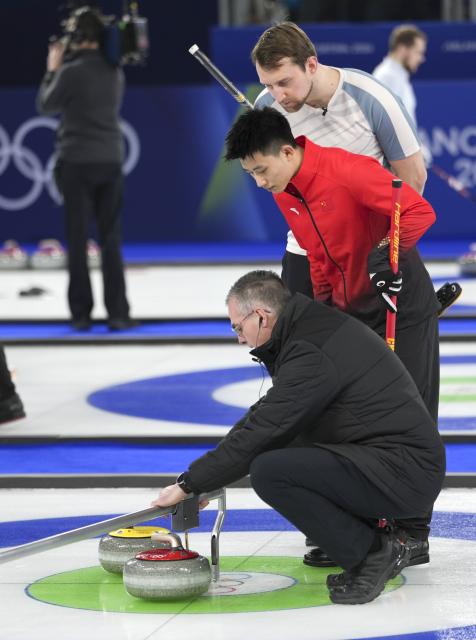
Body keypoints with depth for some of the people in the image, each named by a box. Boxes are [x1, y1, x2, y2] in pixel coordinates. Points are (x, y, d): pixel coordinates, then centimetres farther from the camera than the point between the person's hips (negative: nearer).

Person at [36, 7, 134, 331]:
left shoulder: (71, 71, -13)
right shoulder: (115, 71, 4)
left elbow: (46, 106, 1)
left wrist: (52, 69, 15)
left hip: (77, 162, -4)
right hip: (110, 161, 4)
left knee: (78, 241, 3)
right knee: (111, 241, 6)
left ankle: (81, 314, 3)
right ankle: (117, 313, 2)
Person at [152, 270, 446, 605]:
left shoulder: (312, 353, -18)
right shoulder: (319, 324, 14)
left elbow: (260, 433, -18)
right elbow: (265, 417, 23)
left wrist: (189, 484, -7)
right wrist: (201, 477, 19)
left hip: (403, 472, -10)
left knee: (270, 472, -22)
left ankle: (373, 552, -8)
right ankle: (376, 544, 14)